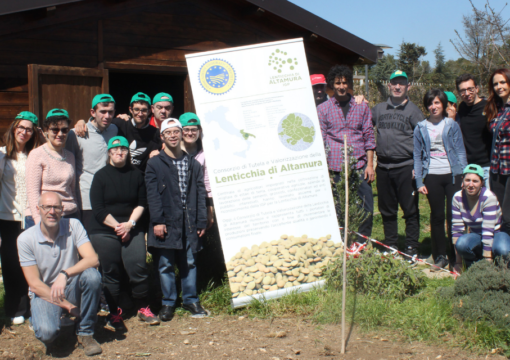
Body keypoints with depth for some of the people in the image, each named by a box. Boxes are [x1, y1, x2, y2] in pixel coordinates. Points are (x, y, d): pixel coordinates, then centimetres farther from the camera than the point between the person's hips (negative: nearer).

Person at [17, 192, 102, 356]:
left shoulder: (73, 226, -9)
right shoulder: (25, 239, -12)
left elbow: (93, 259, -21)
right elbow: (34, 284, -12)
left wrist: (65, 273, -38)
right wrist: (67, 305, -18)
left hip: (71, 288, 2)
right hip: (44, 293, -2)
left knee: (92, 275, -30)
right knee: (47, 332, -31)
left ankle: (85, 332, -9)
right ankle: (39, 317, 11)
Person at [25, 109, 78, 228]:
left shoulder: (70, 156, 13)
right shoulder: (37, 155, -3)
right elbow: (32, 192, -7)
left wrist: (77, 217, 12)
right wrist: (40, 222, -13)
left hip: (70, 216, 4)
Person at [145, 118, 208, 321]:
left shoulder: (193, 164, 11)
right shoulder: (155, 164, 3)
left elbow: (200, 193, 9)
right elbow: (152, 194, -4)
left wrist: (202, 221, 3)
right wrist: (157, 220, -12)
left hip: (189, 222, 2)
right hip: (166, 222, -2)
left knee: (189, 262, 9)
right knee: (166, 264, 3)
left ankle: (191, 300, 22)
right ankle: (168, 303, 16)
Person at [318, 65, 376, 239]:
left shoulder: (361, 106, 12)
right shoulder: (323, 109, 7)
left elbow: (369, 136, 11)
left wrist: (370, 164, 2)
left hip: (360, 166, 2)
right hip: (336, 168, -1)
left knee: (366, 210, 1)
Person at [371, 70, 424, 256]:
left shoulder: (413, 110, 2)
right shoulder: (378, 109, 13)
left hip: (405, 167, -4)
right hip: (383, 167, 4)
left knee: (410, 210, -1)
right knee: (387, 210, 11)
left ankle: (412, 247, 9)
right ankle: (390, 246, 22)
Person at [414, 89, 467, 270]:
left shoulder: (452, 125, 5)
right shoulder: (421, 128, 7)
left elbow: (460, 151, 5)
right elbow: (417, 156, 8)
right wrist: (419, 181, 2)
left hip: (452, 175, -1)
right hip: (432, 176, 1)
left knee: (453, 215, -1)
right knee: (437, 216, 5)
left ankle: (455, 256, 11)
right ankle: (440, 256, 14)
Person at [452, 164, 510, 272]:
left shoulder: (489, 197, -23)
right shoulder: (458, 198, -11)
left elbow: (488, 230, -28)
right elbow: (457, 229, -11)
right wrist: (458, 262, -13)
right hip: (476, 236, 3)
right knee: (461, 243, -33)